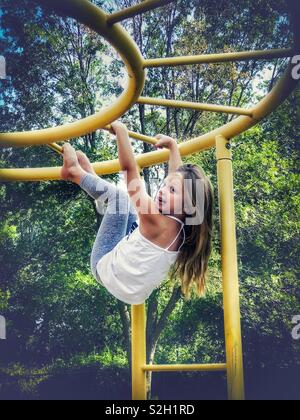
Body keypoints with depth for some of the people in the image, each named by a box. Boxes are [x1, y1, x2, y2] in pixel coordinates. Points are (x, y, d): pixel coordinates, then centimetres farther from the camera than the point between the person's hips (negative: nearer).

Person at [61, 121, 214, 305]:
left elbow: (130, 169, -31)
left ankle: (76, 172, 13)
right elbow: (180, 176, 5)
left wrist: (120, 129, -22)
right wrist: (173, 145, 15)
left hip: (107, 267, -7)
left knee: (120, 196, -4)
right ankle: (88, 174, 27)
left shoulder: (156, 221, -32)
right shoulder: (183, 225, -11)